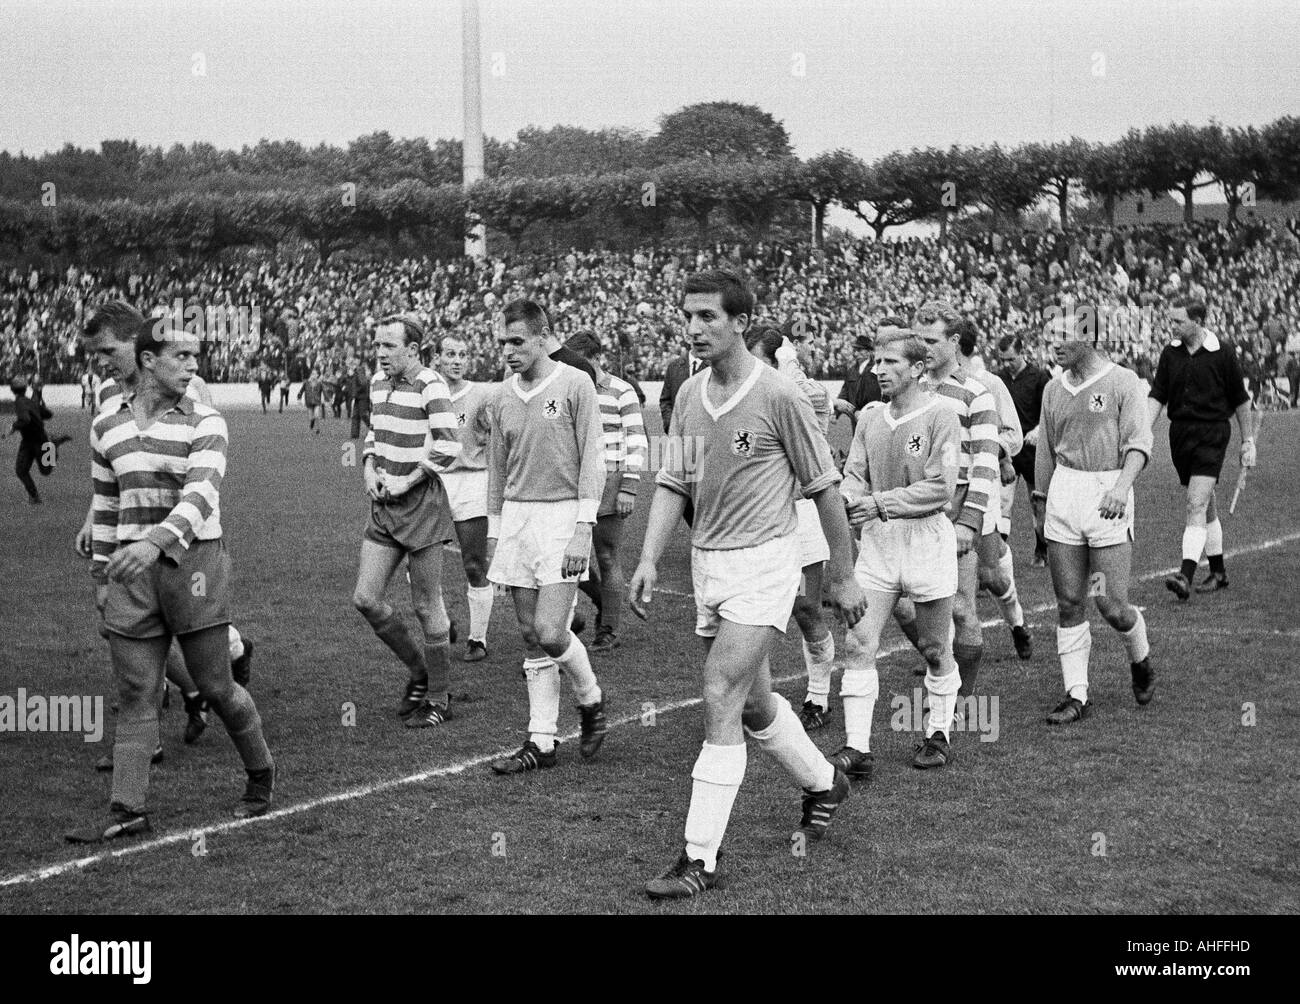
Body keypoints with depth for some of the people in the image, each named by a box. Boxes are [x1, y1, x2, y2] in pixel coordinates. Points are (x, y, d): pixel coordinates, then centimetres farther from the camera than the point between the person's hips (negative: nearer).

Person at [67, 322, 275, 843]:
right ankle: (127, 810, 2)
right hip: (133, 570, 3)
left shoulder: (204, 422, -5)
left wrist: (156, 540, -36)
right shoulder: (106, 427, 10)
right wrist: (104, 576, 18)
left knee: (215, 686, 3)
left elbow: (202, 493, -20)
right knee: (135, 694, 1)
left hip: (193, 561, -3)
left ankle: (261, 775, 26)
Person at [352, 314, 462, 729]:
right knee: (365, 599, 2)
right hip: (383, 508, 8)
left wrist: (405, 482, -15)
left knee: (427, 607, 0)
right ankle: (419, 672, 21)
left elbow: (447, 448, -20)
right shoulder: (378, 382, 11)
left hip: (421, 507, -8)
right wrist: (370, 470, 7)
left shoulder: (430, 386, -14)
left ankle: (439, 699, 13)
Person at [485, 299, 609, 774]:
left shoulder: (575, 385, -7)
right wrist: (493, 534, 16)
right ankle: (541, 743, 12)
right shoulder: (503, 397, 10)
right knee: (531, 638, 6)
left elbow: (593, 461, -9)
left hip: (562, 515, -5)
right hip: (516, 518, 6)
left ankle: (591, 699, 16)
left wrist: (582, 531, -15)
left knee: (550, 633, -13)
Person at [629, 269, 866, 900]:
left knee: (720, 698, -14)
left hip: (763, 561, -7)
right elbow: (672, 484, 11)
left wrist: (843, 576, -2)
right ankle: (822, 784, 44)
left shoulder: (779, 396, -13)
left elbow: (824, 487, -6)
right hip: (707, 562, 7)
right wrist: (649, 560, -1)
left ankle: (700, 858, -9)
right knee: (753, 704, 17)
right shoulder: (688, 396, 6)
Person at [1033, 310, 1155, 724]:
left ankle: (1140, 660, 26)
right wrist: (1040, 501, 25)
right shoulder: (1054, 390, 12)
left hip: (1109, 496, -5)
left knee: (1111, 606, -5)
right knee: (1069, 604, 3)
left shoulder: (1123, 382, -4)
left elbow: (1138, 442, -12)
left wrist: (1122, 486, -27)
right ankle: (1077, 695, 10)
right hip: (1064, 493, 5)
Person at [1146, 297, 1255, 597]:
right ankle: (1218, 572, 25)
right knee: (1206, 507, 14)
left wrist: (1247, 441, 4)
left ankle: (1186, 575, -24)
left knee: (1196, 505, -16)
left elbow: (1241, 400, 1)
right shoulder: (1170, 353, 4)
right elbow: (1157, 397, 5)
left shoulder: (1222, 354, -7)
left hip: (1211, 434, -5)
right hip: (1180, 434, 5)